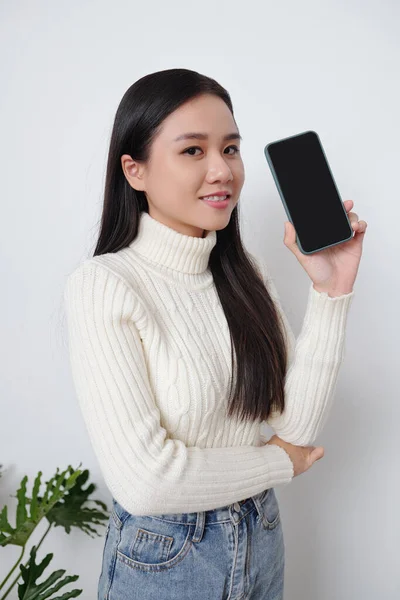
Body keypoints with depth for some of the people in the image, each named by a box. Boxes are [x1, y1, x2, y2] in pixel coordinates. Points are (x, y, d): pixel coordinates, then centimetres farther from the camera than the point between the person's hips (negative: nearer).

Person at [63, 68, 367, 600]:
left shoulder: (247, 273, -2)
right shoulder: (103, 285, -20)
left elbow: (298, 425, -7)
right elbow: (143, 480, -25)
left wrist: (331, 291, -15)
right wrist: (280, 463, -11)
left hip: (261, 537, 6)